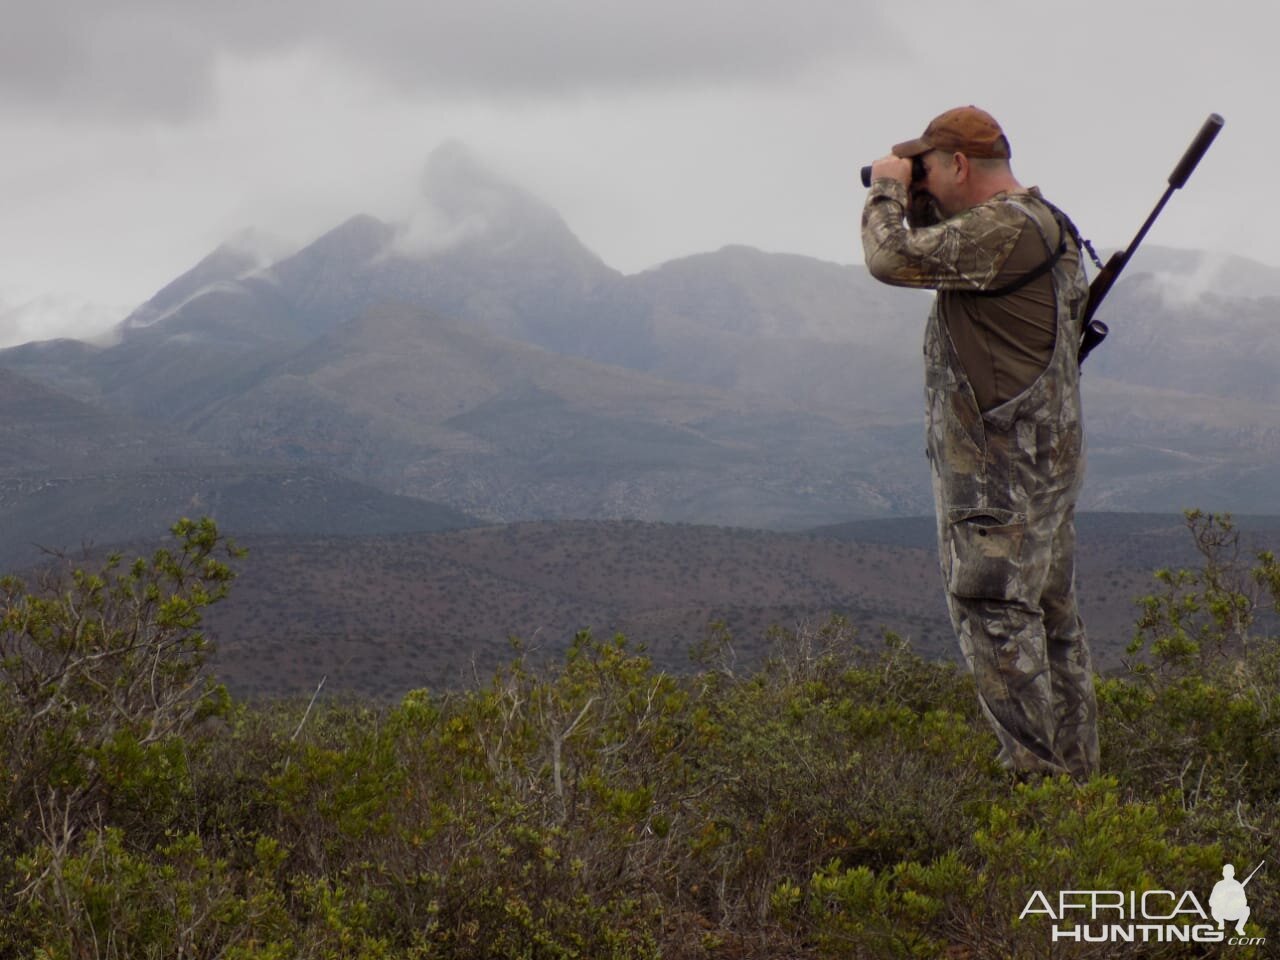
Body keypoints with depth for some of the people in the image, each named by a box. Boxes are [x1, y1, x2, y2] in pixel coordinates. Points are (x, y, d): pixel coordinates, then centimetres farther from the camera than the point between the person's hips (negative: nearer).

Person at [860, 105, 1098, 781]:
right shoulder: (1045, 225, 16)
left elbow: (894, 260, -21)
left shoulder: (1003, 228, -18)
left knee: (995, 611, -8)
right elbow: (940, 261, 27)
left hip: (1002, 465, -10)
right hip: (1045, 456, 10)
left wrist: (887, 191, -4)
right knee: (1051, 613, 13)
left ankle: (1036, 773, -9)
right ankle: (1075, 769, 19)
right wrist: (920, 209, 12)